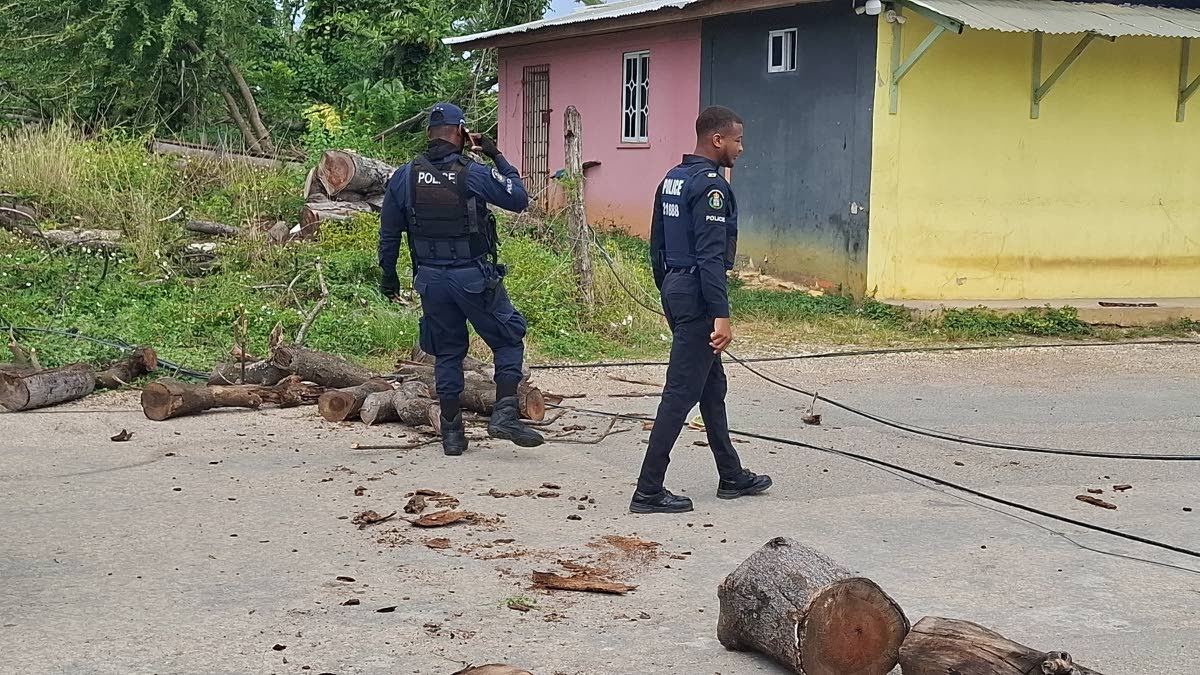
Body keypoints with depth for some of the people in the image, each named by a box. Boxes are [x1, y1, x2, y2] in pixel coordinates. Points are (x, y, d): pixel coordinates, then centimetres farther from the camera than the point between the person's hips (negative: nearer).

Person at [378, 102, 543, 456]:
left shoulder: (403, 177, 1)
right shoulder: (473, 174, -11)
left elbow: (388, 234, 7)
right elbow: (519, 199, 0)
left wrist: (388, 275, 19)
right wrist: (498, 157, 6)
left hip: (431, 279, 4)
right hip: (474, 277, -4)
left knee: (447, 353, 15)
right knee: (509, 340, 11)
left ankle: (452, 432, 17)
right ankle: (505, 414, -3)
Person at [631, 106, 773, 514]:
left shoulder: (671, 180, 12)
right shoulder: (711, 186, -17)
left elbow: (657, 246, 17)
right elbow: (710, 255, -23)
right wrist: (721, 314, -24)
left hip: (674, 289, 10)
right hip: (698, 296, -10)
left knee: (712, 385, 18)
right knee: (681, 393, -6)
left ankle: (732, 477, 29)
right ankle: (649, 491, -5)